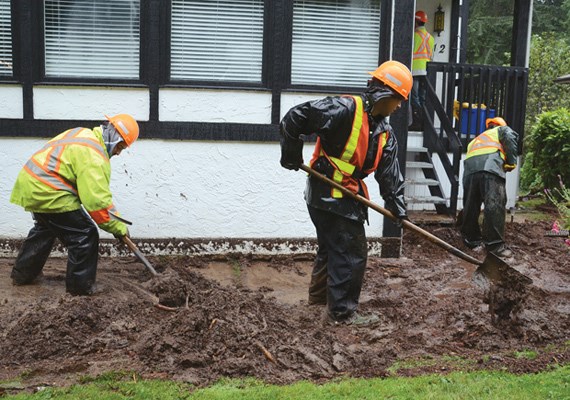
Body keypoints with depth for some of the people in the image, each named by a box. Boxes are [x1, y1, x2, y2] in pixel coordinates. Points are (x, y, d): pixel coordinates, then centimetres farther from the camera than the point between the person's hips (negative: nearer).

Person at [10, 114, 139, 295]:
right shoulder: (94, 157, -21)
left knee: (44, 229, 33)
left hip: (31, 182, 11)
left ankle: (22, 274, 45)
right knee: (85, 236, -2)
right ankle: (80, 286, 9)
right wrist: (117, 227, -14)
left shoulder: (83, 134, 9)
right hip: (49, 194, -11)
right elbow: (97, 200, -25)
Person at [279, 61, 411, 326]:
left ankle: (319, 295, 41)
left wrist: (397, 206, 1)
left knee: (331, 247, 23)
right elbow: (294, 118, -20)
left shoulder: (385, 133, 8)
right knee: (352, 254, -4)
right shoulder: (345, 109, -19)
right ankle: (342, 312, 7)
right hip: (329, 194, -9)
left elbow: (389, 173, 9)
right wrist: (292, 156, -14)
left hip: (347, 196, 9)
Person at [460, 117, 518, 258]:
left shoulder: (476, 139, 44)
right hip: (490, 166, -6)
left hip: (469, 168, 6)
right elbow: (510, 137, 7)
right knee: (494, 206, -10)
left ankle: (471, 240, 22)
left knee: (470, 206, 13)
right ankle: (495, 244, -15)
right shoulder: (502, 130, 29)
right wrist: (511, 163, 12)